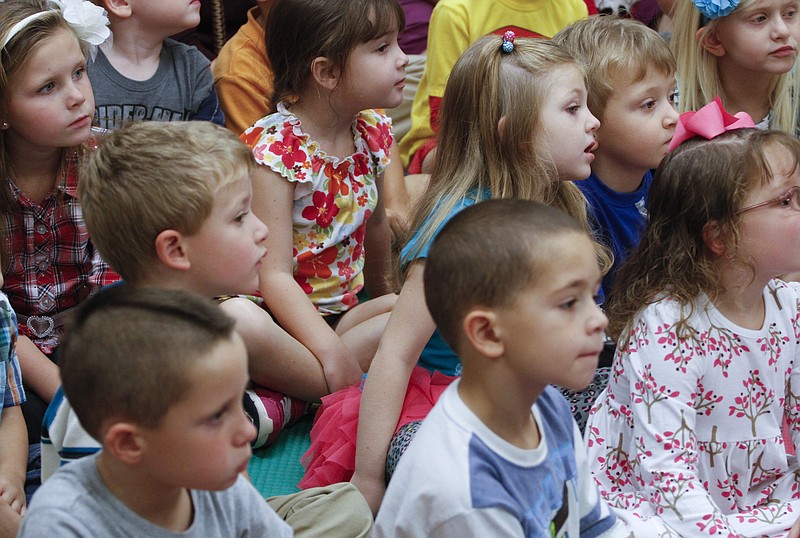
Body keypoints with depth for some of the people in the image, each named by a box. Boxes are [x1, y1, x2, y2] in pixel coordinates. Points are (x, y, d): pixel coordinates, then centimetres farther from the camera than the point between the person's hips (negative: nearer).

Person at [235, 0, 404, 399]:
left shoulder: (374, 132, 2)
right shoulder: (276, 147, -19)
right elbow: (274, 274, -24)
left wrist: (379, 293, 34)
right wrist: (333, 350, -33)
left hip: (344, 310, 7)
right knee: (233, 318, -39)